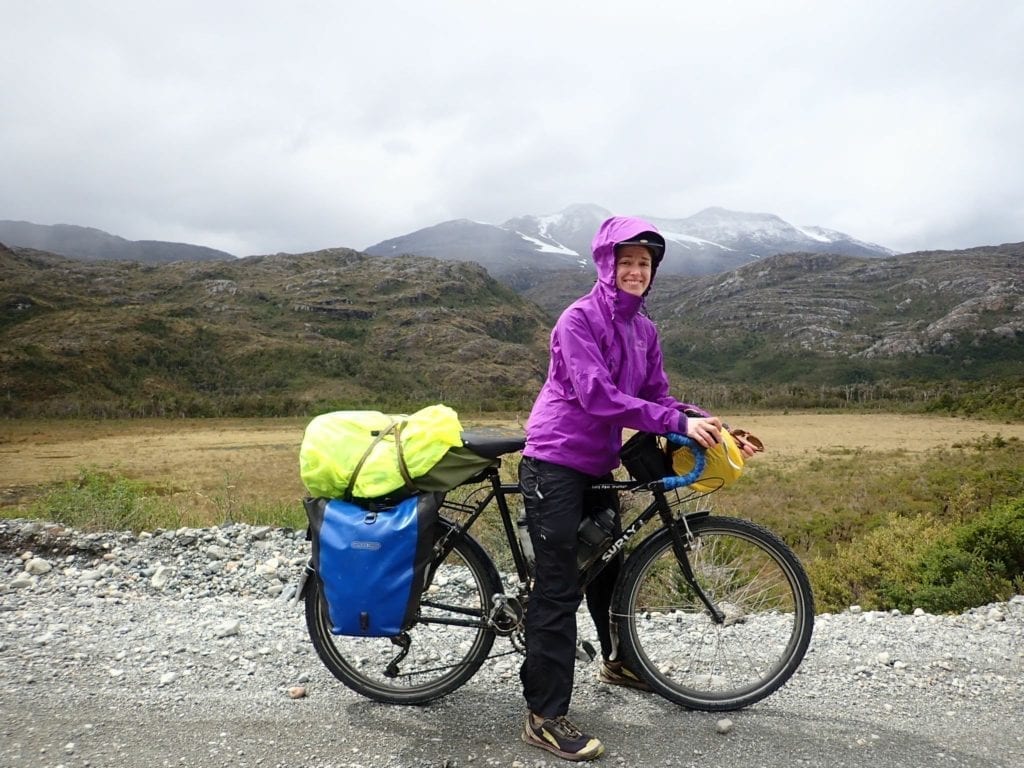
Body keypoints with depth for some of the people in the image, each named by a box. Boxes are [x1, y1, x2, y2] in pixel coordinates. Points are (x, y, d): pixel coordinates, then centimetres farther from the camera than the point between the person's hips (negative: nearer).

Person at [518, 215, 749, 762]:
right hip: (554, 463, -8)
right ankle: (544, 716, -1)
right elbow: (599, 396, -26)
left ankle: (617, 661, 45)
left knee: (609, 565, 22)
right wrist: (678, 423, -29)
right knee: (558, 588, -9)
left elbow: (658, 397, 6)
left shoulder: (644, 330, 9)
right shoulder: (579, 319, -16)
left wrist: (706, 422, -11)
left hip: (599, 465, 8)